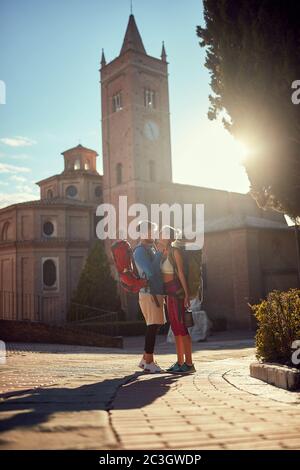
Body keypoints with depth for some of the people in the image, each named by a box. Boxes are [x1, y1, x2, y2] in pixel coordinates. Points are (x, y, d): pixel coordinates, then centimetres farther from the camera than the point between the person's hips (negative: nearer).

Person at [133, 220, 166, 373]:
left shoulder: (151, 249, 18)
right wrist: (159, 254, -14)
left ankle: (145, 359, 22)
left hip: (157, 293, 10)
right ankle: (149, 363, -2)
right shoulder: (140, 251, -12)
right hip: (150, 294, -10)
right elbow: (150, 271, -22)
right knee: (153, 326, -8)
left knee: (155, 326, 14)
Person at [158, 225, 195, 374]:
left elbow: (181, 273, -14)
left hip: (177, 291, -9)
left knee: (181, 326, -8)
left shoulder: (175, 251, -10)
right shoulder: (164, 253, 14)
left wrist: (186, 294, -17)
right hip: (169, 293, 9)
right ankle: (180, 362, 16)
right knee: (175, 328, 10)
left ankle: (189, 363, -4)